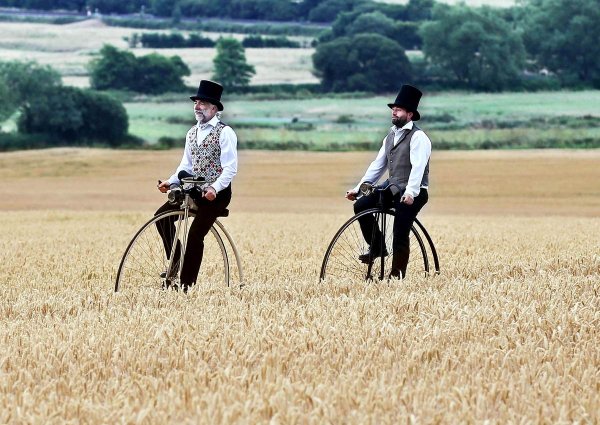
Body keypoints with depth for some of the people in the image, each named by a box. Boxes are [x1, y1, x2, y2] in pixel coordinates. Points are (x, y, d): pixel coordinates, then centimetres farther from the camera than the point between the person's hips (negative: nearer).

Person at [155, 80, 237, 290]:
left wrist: (214, 188, -30)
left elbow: (230, 168, -16)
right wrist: (171, 181, -2)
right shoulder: (192, 133, 14)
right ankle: (176, 263, 3)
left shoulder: (225, 132, -10)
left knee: (195, 234, -17)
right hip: (194, 190, 7)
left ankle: (186, 284, -12)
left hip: (217, 193, -7)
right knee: (162, 215, -9)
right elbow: (186, 166, 16)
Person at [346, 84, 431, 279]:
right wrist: (358, 188, 8)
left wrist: (410, 192, -35)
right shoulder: (391, 136, 15)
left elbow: (418, 166, -22)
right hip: (392, 188, 8)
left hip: (412, 193, -8)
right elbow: (377, 165, 15)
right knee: (361, 205, -10)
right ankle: (376, 247, 4)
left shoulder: (418, 137, -10)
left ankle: (397, 276, -3)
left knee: (400, 234, -14)